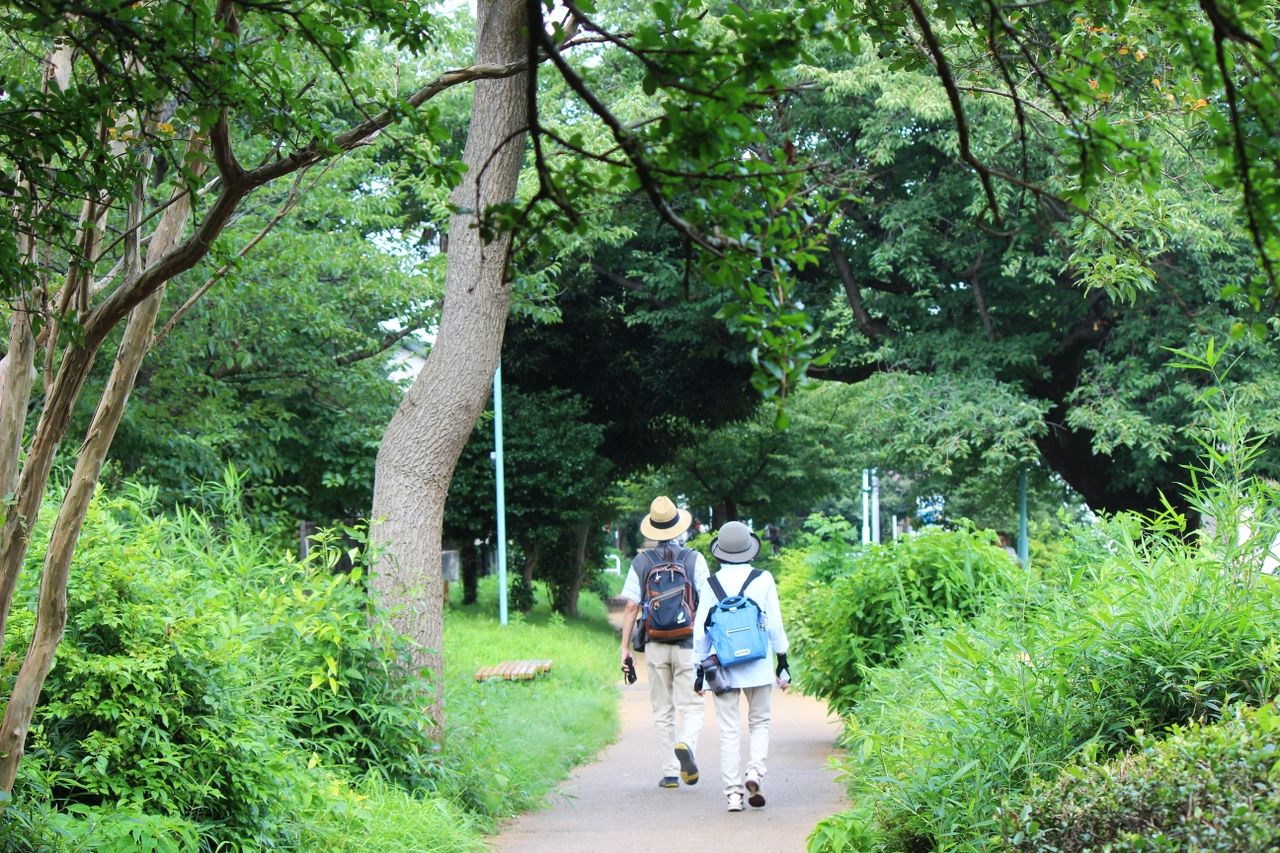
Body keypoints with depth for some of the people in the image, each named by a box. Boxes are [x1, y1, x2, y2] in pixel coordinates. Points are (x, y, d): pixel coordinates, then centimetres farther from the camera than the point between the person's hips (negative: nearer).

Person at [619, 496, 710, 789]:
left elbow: (631, 606, -1)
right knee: (692, 707, 3)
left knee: (662, 711, 10)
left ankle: (670, 772, 9)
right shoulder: (694, 559, -2)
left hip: (655, 646, 2)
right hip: (688, 645, -2)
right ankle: (686, 744, -27)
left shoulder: (641, 562, 2)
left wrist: (625, 647, 3)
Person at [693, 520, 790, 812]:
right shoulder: (763, 580, -2)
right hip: (757, 666, 0)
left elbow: (700, 629, 2)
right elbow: (775, 624, 1)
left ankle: (733, 794, 1)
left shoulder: (711, 584, -1)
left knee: (729, 731, 4)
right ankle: (755, 772, -8)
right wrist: (782, 660, 11)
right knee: (760, 723, 15)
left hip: (722, 667, 0)